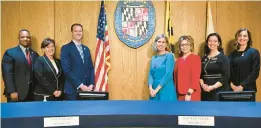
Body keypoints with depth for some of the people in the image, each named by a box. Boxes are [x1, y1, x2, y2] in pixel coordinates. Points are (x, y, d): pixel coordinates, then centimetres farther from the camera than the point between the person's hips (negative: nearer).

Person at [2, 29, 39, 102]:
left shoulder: (35, 54, 12)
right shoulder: (10, 53, -1)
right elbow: (7, 74, -9)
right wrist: (12, 92, -16)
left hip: (32, 94, 4)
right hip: (16, 94, -4)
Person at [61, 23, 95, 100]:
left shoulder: (86, 49, 16)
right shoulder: (66, 48, -3)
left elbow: (91, 68, 13)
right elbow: (67, 70, -12)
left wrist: (91, 85, -1)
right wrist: (80, 85, -15)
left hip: (87, 89, 5)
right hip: (73, 90, -5)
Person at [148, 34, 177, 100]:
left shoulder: (169, 56, -6)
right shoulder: (153, 58, 12)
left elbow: (168, 74, -14)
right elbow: (150, 74, 8)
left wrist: (157, 89, -15)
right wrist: (150, 88, -9)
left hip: (166, 89, -5)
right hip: (154, 89, 6)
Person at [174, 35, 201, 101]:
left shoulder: (195, 58, -4)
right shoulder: (178, 60, 14)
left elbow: (195, 77, -11)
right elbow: (176, 77, 12)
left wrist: (189, 93, -15)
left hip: (192, 94, -6)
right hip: (180, 94, 6)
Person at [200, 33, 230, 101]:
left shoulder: (223, 58, -2)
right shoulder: (204, 58, 14)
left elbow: (226, 76, -10)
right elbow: (200, 74, 10)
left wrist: (213, 87, -16)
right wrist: (202, 85, -8)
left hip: (219, 92, -5)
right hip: (206, 92, 5)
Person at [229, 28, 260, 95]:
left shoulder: (254, 52, 2)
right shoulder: (232, 54, 11)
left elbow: (255, 72, -6)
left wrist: (242, 86, -14)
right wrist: (232, 84, -10)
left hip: (248, 89, -2)